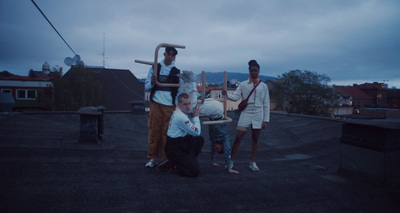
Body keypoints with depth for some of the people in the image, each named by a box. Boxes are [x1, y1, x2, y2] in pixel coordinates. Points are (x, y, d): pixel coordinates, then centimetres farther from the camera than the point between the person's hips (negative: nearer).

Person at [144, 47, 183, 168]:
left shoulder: (177, 71, 10)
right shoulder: (155, 68, 10)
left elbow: (180, 91, 14)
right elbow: (146, 87, 10)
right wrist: (152, 82, -11)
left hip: (170, 105, 0)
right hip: (156, 103, 0)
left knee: (167, 132, 0)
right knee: (154, 130, -1)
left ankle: (166, 158, 11)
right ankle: (152, 157, 10)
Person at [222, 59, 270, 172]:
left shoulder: (263, 86, 7)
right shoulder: (243, 85, 5)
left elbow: (266, 104, 7)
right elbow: (236, 97, -7)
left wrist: (266, 120, 3)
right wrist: (227, 95, -27)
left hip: (258, 115, 2)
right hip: (245, 113, -1)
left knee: (255, 139, 8)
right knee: (238, 137, -5)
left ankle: (253, 163, 19)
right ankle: (230, 161, 5)